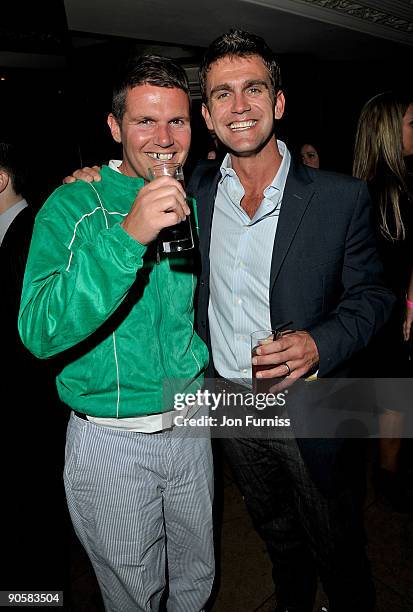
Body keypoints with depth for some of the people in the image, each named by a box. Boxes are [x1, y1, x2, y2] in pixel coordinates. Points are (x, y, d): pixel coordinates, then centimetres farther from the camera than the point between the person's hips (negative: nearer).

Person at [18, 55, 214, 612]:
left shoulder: (196, 204, 1)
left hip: (190, 428, 4)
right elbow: (40, 332, -27)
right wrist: (126, 237, -36)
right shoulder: (75, 206, -13)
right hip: (111, 441, -4)